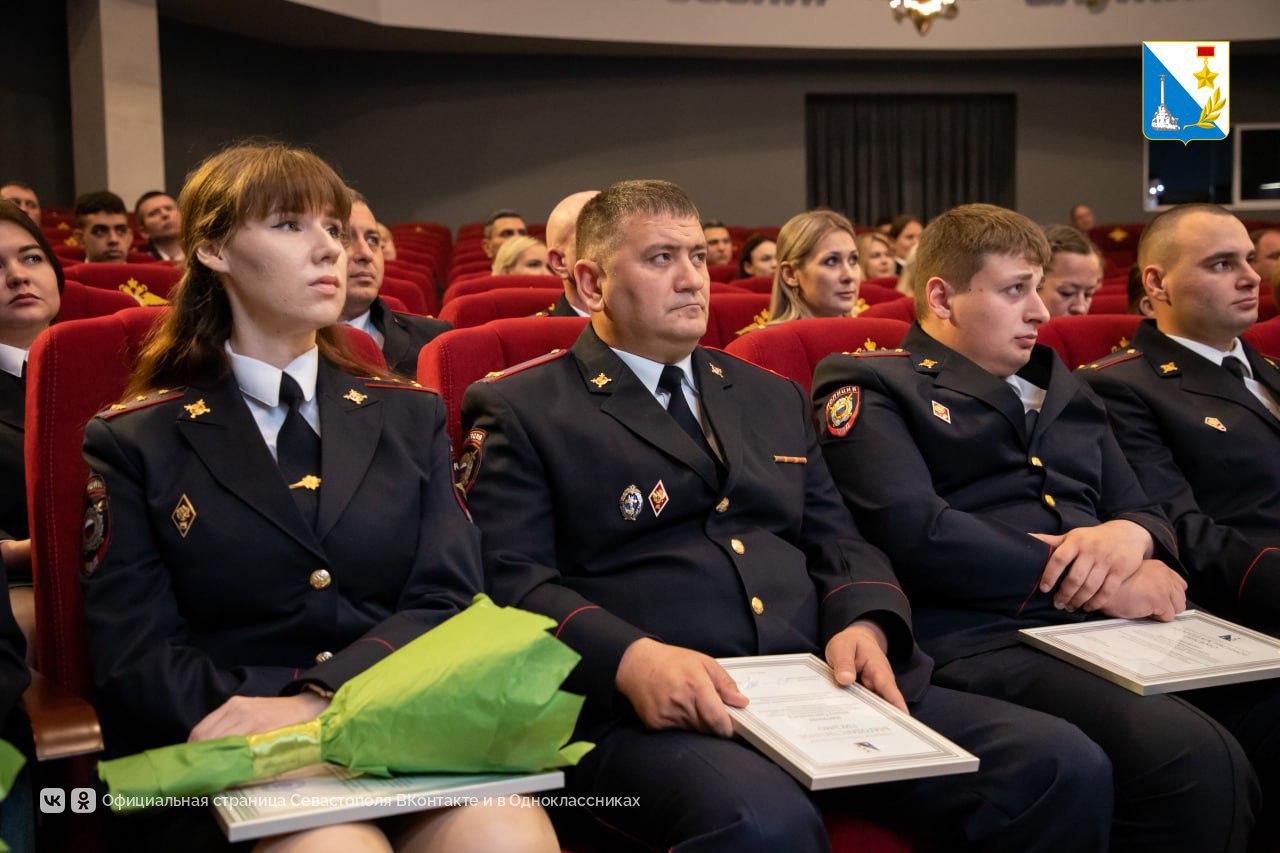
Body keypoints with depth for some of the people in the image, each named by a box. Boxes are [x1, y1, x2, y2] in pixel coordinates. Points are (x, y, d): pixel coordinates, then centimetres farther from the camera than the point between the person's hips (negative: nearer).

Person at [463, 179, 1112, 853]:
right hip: (650, 714, -6)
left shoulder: (774, 398, 25)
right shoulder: (519, 411, 7)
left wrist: (862, 623, -2)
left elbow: (838, 541, 21)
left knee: (1066, 768, -14)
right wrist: (630, 659, -22)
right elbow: (506, 579, -4)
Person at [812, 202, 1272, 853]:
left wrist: (1130, 535, -2)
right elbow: (917, 535, -10)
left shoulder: (1063, 393, 27)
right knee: (1193, 760, -32)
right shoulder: (871, 388, 5)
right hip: (983, 643, -7)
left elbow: (1144, 511, 25)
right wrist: (1101, 587, -9)